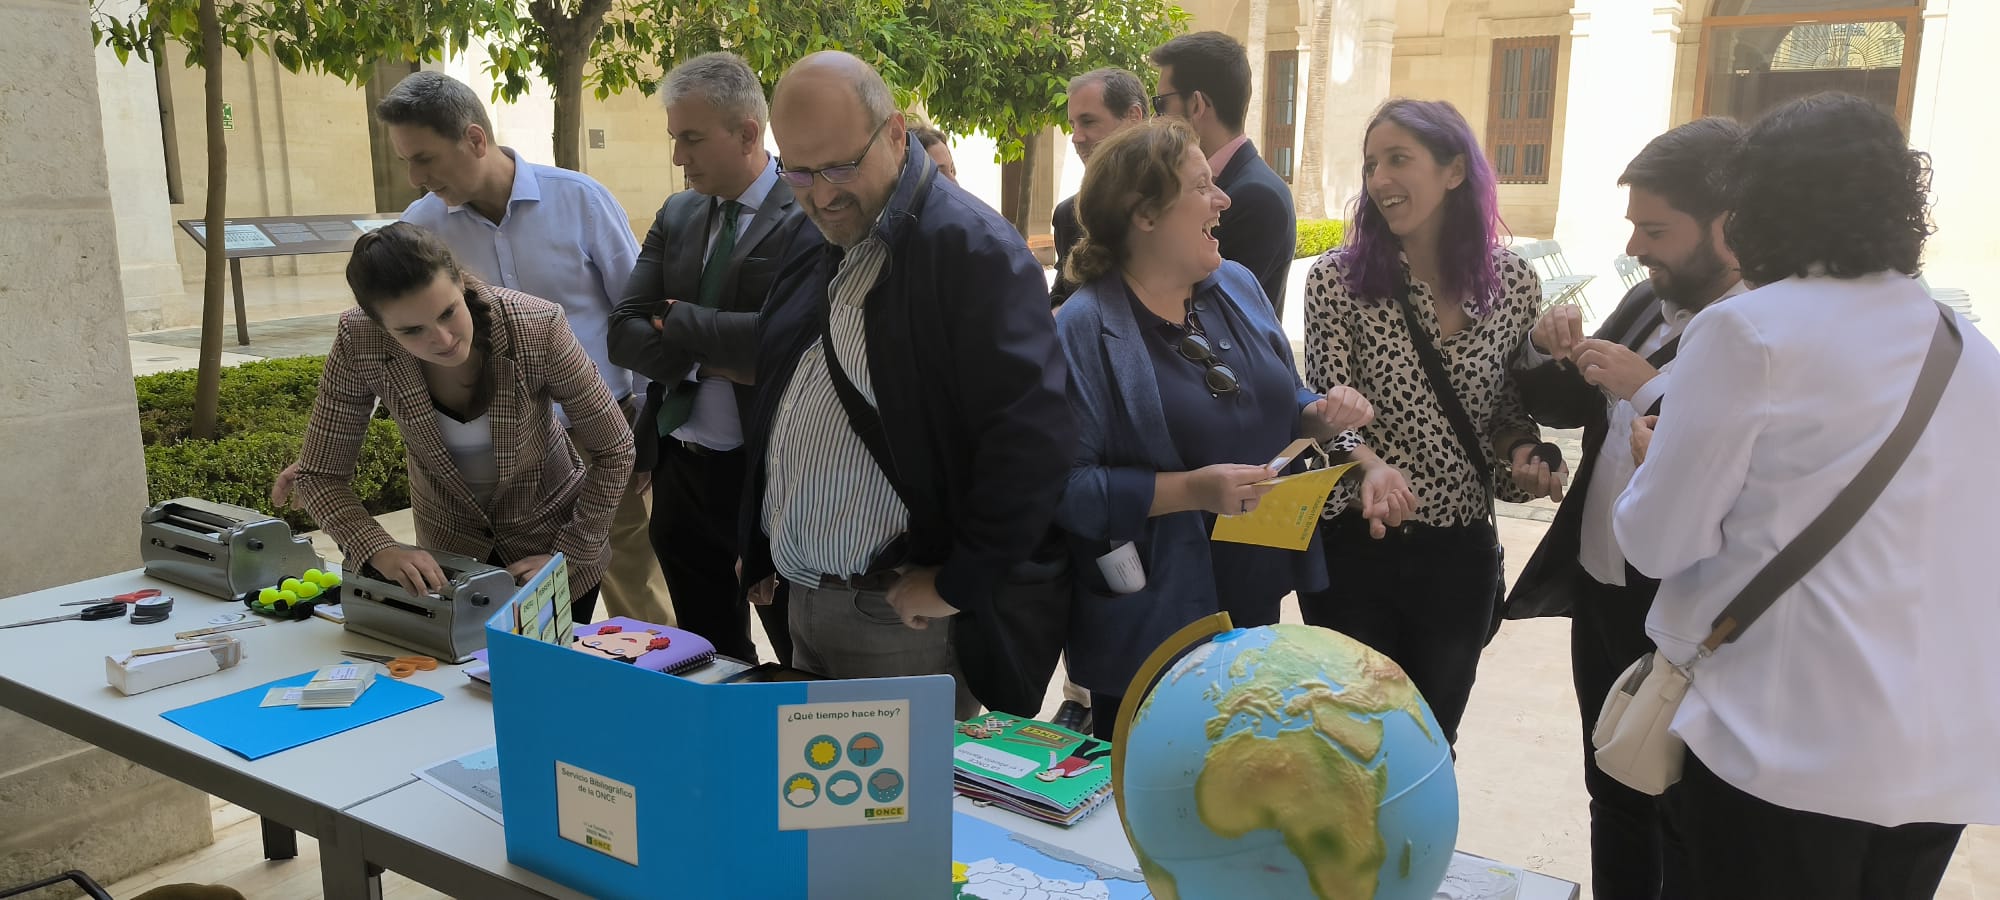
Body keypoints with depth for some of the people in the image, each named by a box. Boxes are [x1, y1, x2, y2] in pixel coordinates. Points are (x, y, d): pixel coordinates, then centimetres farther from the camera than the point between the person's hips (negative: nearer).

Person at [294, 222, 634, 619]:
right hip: (449, 544, 2)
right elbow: (320, 475, -15)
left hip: (551, 527, -1)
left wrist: (567, 559, -18)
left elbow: (614, 451, -18)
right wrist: (381, 552, -30)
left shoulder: (539, 326, -30)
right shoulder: (358, 342, -25)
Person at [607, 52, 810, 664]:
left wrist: (682, 322, -11)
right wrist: (708, 359, -13)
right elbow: (624, 335, 4)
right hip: (681, 473, 7)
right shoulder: (677, 215, 9)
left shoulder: (811, 218, -12)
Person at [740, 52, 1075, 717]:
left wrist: (962, 586, -19)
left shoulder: (972, 249, -17)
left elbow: (1033, 434, -25)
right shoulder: (813, 258, 11)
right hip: (804, 600, 8)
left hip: (898, 611, -8)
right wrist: (760, 549, 18)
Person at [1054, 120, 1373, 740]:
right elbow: (1066, 487, -22)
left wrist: (1321, 417, -5)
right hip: (1152, 623, -6)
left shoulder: (1237, 287, 5)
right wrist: (1189, 490, -29)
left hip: (1257, 596, 7)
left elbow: (1277, 406, 17)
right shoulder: (1086, 328, -17)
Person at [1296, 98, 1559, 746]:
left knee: (1433, 738, 18)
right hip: (1357, 546, -2)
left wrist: (1523, 454, -10)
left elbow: (1509, 405, 10)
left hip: (1461, 552, 3)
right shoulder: (1337, 279, -9)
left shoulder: (1515, 284, 0)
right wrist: (1370, 463, -34)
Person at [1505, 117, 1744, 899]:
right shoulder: (1646, 304, 6)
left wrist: (1649, 391, -27)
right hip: (1600, 595, 8)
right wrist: (1550, 355, -2)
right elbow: (1564, 409, 17)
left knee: (1682, 828, 11)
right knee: (1614, 798, 22)